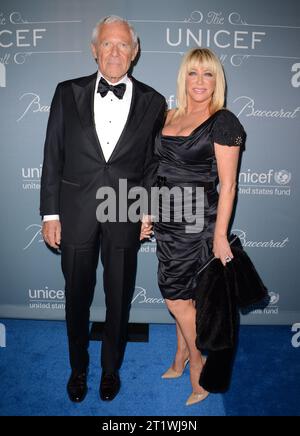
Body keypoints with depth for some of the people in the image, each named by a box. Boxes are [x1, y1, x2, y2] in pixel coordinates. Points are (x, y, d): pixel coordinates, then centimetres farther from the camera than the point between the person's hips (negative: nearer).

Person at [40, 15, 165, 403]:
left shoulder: (152, 102, 3)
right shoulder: (68, 93, 3)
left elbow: (154, 163, 6)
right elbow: (53, 156, 2)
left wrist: (148, 209, -1)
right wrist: (50, 213, -1)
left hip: (126, 215, 0)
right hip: (76, 213, 1)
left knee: (119, 300, 14)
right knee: (76, 298, 15)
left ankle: (111, 368, 40)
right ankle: (78, 368, 41)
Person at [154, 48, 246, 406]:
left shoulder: (223, 122, -9)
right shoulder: (170, 117, 10)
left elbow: (227, 185, -12)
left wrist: (220, 235, -13)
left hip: (197, 221, -6)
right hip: (167, 218, 6)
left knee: (175, 295, 0)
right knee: (184, 293, 16)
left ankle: (198, 366, 25)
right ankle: (182, 359, 35)